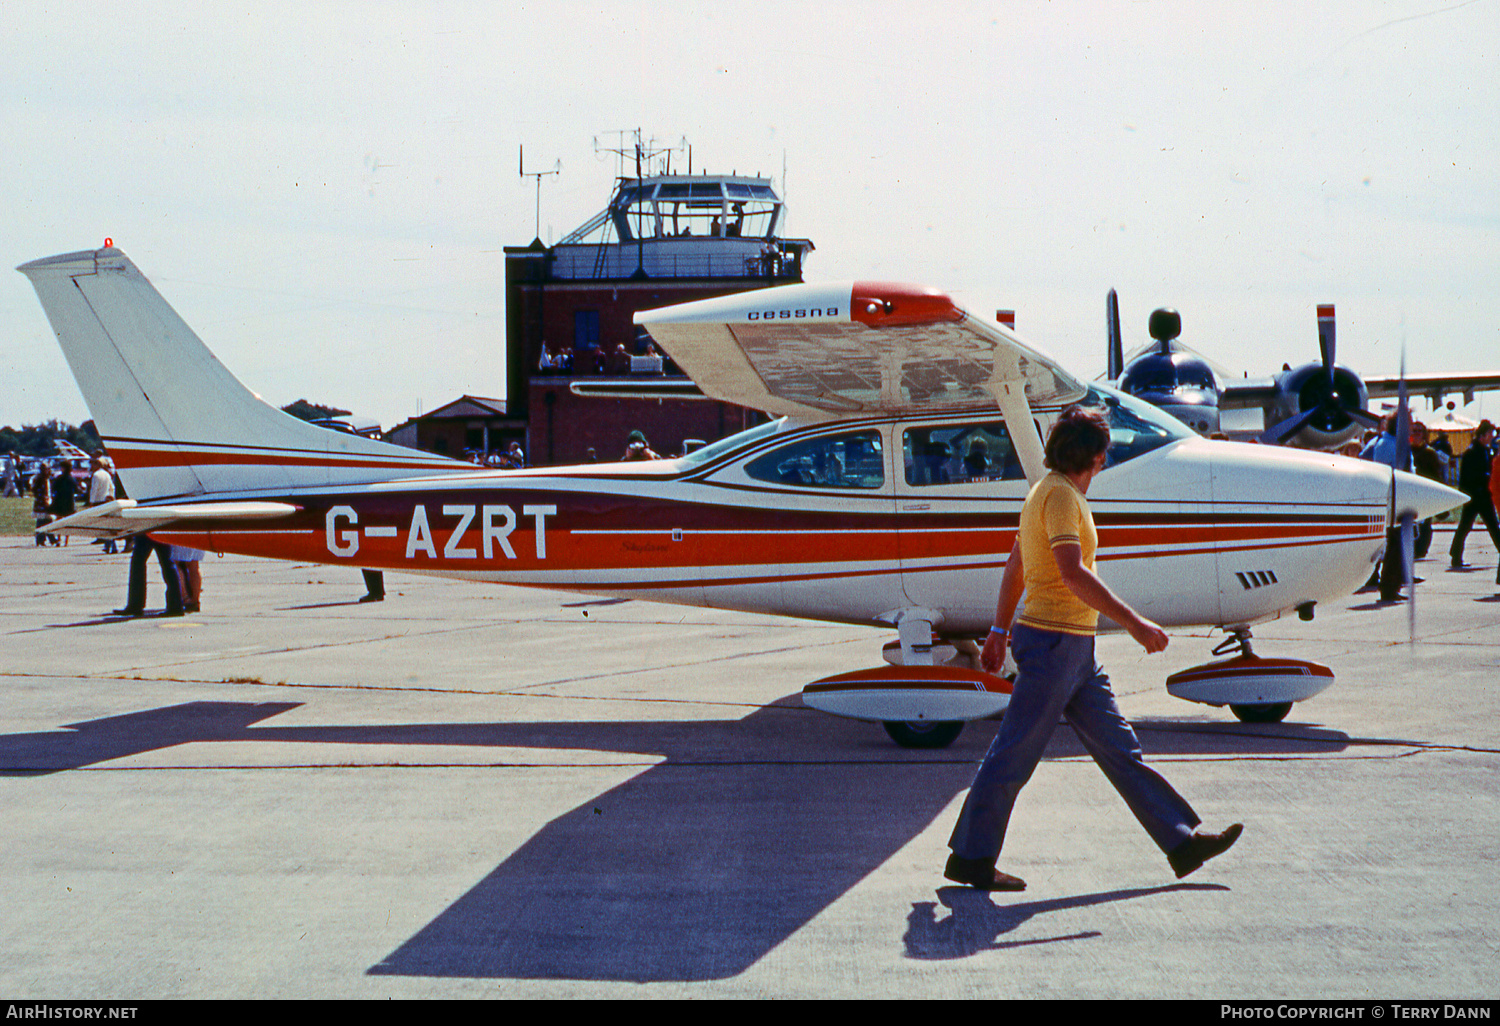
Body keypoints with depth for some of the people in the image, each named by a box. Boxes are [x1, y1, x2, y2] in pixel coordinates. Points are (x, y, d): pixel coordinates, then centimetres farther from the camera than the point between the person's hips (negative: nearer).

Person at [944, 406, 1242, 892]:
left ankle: (1182, 841, 12)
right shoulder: (1059, 495, -15)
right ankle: (969, 857, 7)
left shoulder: (1052, 491, 16)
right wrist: (1134, 623, -26)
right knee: (1014, 755, -2)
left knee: (1120, 749, 9)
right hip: (1053, 640, -10)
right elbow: (1073, 573, -26)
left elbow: (1014, 566, 22)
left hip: (1075, 650, 10)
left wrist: (1000, 629, 28)